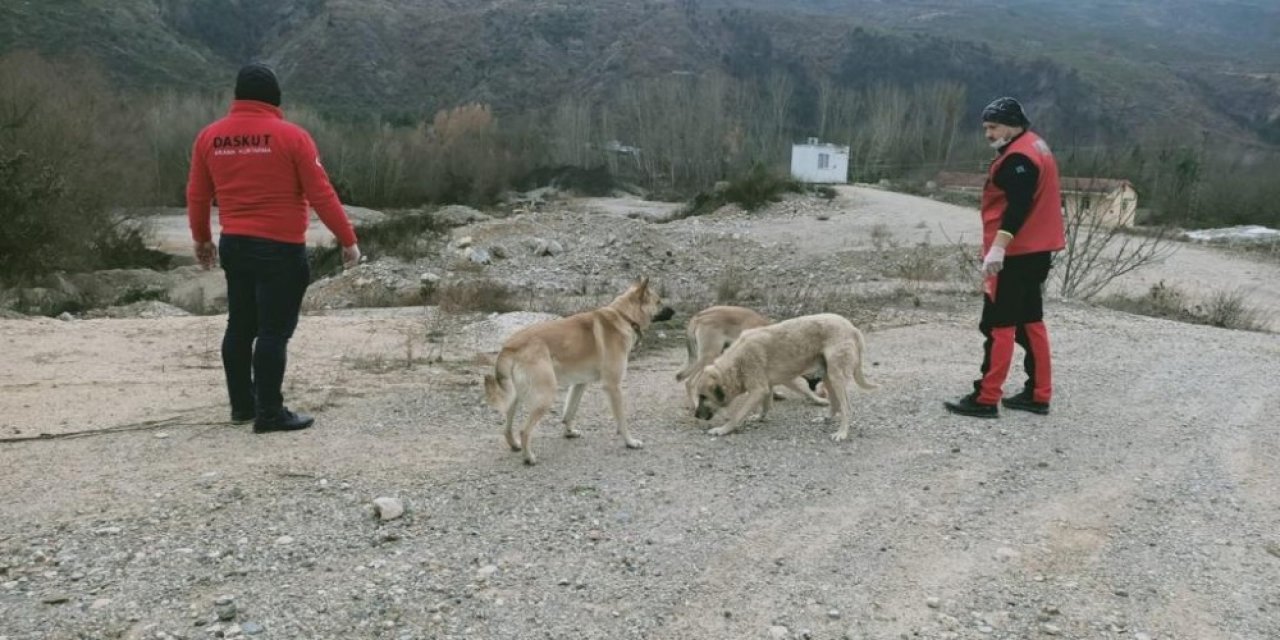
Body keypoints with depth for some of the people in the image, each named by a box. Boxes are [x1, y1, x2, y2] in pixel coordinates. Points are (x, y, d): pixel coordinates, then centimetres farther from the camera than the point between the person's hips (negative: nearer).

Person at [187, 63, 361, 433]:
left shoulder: (209, 137, 6)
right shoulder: (291, 136, -10)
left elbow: (197, 195, 13)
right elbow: (321, 194, -10)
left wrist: (201, 239, 27)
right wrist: (348, 240, -3)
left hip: (234, 246, 6)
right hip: (281, 249, -6)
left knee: (240, 326, 15)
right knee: (274, 331, -2)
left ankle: (242, 405, 25)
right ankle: (269, 413, 1)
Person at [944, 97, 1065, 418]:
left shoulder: (1018, 157, -16)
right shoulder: (1034, 147, 17)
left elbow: (1017, 207, -26)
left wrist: (997, 248, -31)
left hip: (1015, 254, -11)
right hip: (1036, 250, 11)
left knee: (998, 326, -6)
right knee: (1030, 321, 14)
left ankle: (985, 399, -2)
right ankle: (1038, 395, 19)